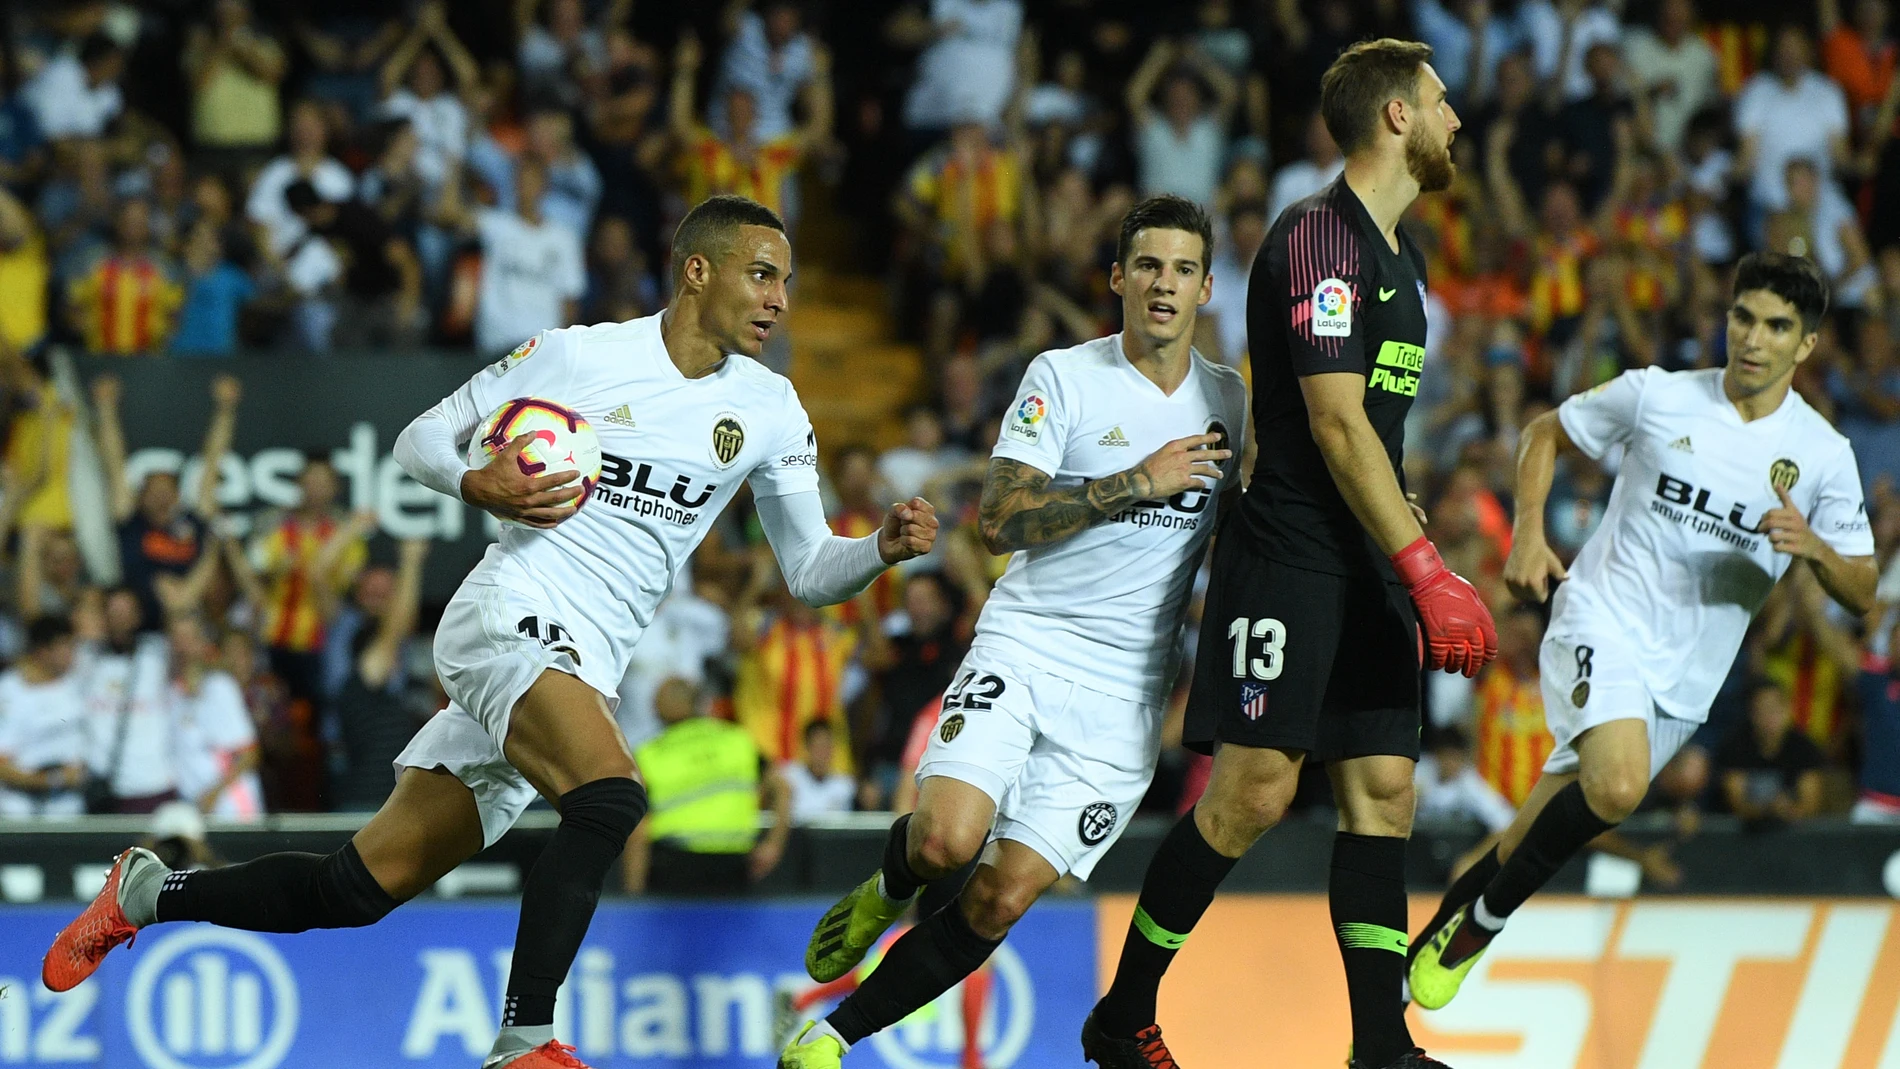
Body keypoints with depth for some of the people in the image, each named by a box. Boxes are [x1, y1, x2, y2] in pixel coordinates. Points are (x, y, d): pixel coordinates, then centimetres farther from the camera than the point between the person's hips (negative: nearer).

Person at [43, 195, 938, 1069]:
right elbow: (420, 441, 6)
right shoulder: (576, 354, -3)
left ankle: (148, 892, 25)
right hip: (511, 613, -6)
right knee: (610, 799, -33)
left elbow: (810, 571, 12)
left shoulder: (769, 410, 9)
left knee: (359, 888, 6)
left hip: (583, 676, 6)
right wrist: (480, 487, -15)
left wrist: (884, 547, -9)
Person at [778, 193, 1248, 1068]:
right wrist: (1139, 483, -16)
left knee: (1005, 894, -9)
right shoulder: (1063, 377, -3)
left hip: (1123, 691, 3)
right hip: (1024, 645, -3)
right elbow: (1000, 519, -12)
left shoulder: (1226, 397, 10)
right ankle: (887, 892, 11)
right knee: (945, 840, -26)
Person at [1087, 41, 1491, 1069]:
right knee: (1252, 790, -11)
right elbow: (1337, 426, -18)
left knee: (1382, 790, 1)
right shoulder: (1318, 235, -12)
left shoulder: (1397, 253, 18)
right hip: (1290, 556, -9)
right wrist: (1428, 573, -19)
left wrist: (1417, 577, 19)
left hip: (1369, 568, 9)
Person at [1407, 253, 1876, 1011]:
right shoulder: (1656, 395, -4)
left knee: (1543, 837, 7)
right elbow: (1545, 433, 12)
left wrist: (1814, 548, -18)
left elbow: (1861, 594, 4)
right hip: (1603, 621, -3)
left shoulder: (1823, 455, 0)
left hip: (1683, 679, 3)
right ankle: (1482, 917, -11)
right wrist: (1528, 533, -3)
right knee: (1618, 787, -30)